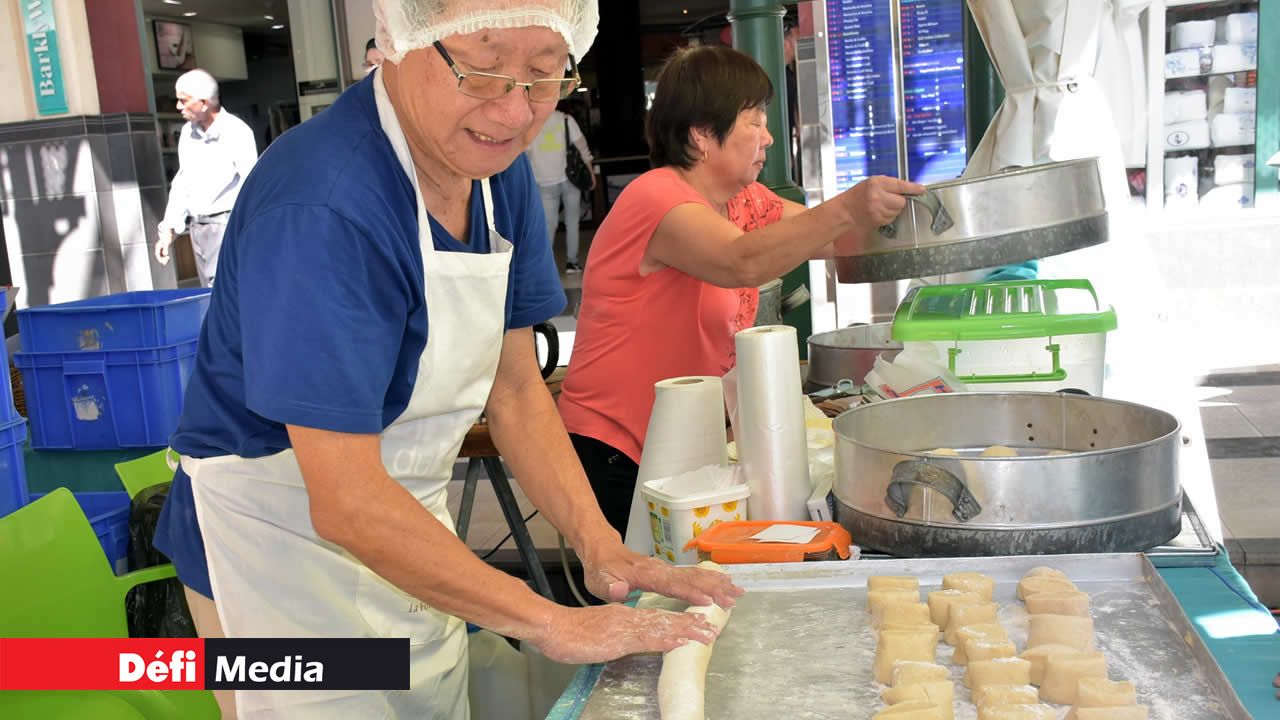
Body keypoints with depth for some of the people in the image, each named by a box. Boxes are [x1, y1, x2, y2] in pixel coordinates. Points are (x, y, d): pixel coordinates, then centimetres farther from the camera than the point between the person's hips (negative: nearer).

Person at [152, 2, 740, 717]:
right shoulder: (321, 209, -31)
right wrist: (552, 623, -27)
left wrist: (599, 543, -10)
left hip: (408, 536, 7)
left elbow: (514, 385, 0)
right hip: (283, 544, -7)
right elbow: (347, 504, -32)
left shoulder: (499, 168, -5)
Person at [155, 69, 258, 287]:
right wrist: (170, 230, 15)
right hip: (197, 227, 7)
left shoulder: (237, 132, -11)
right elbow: (181, 184, 19)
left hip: (227, 225, -7)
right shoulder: (188, 132, 11)